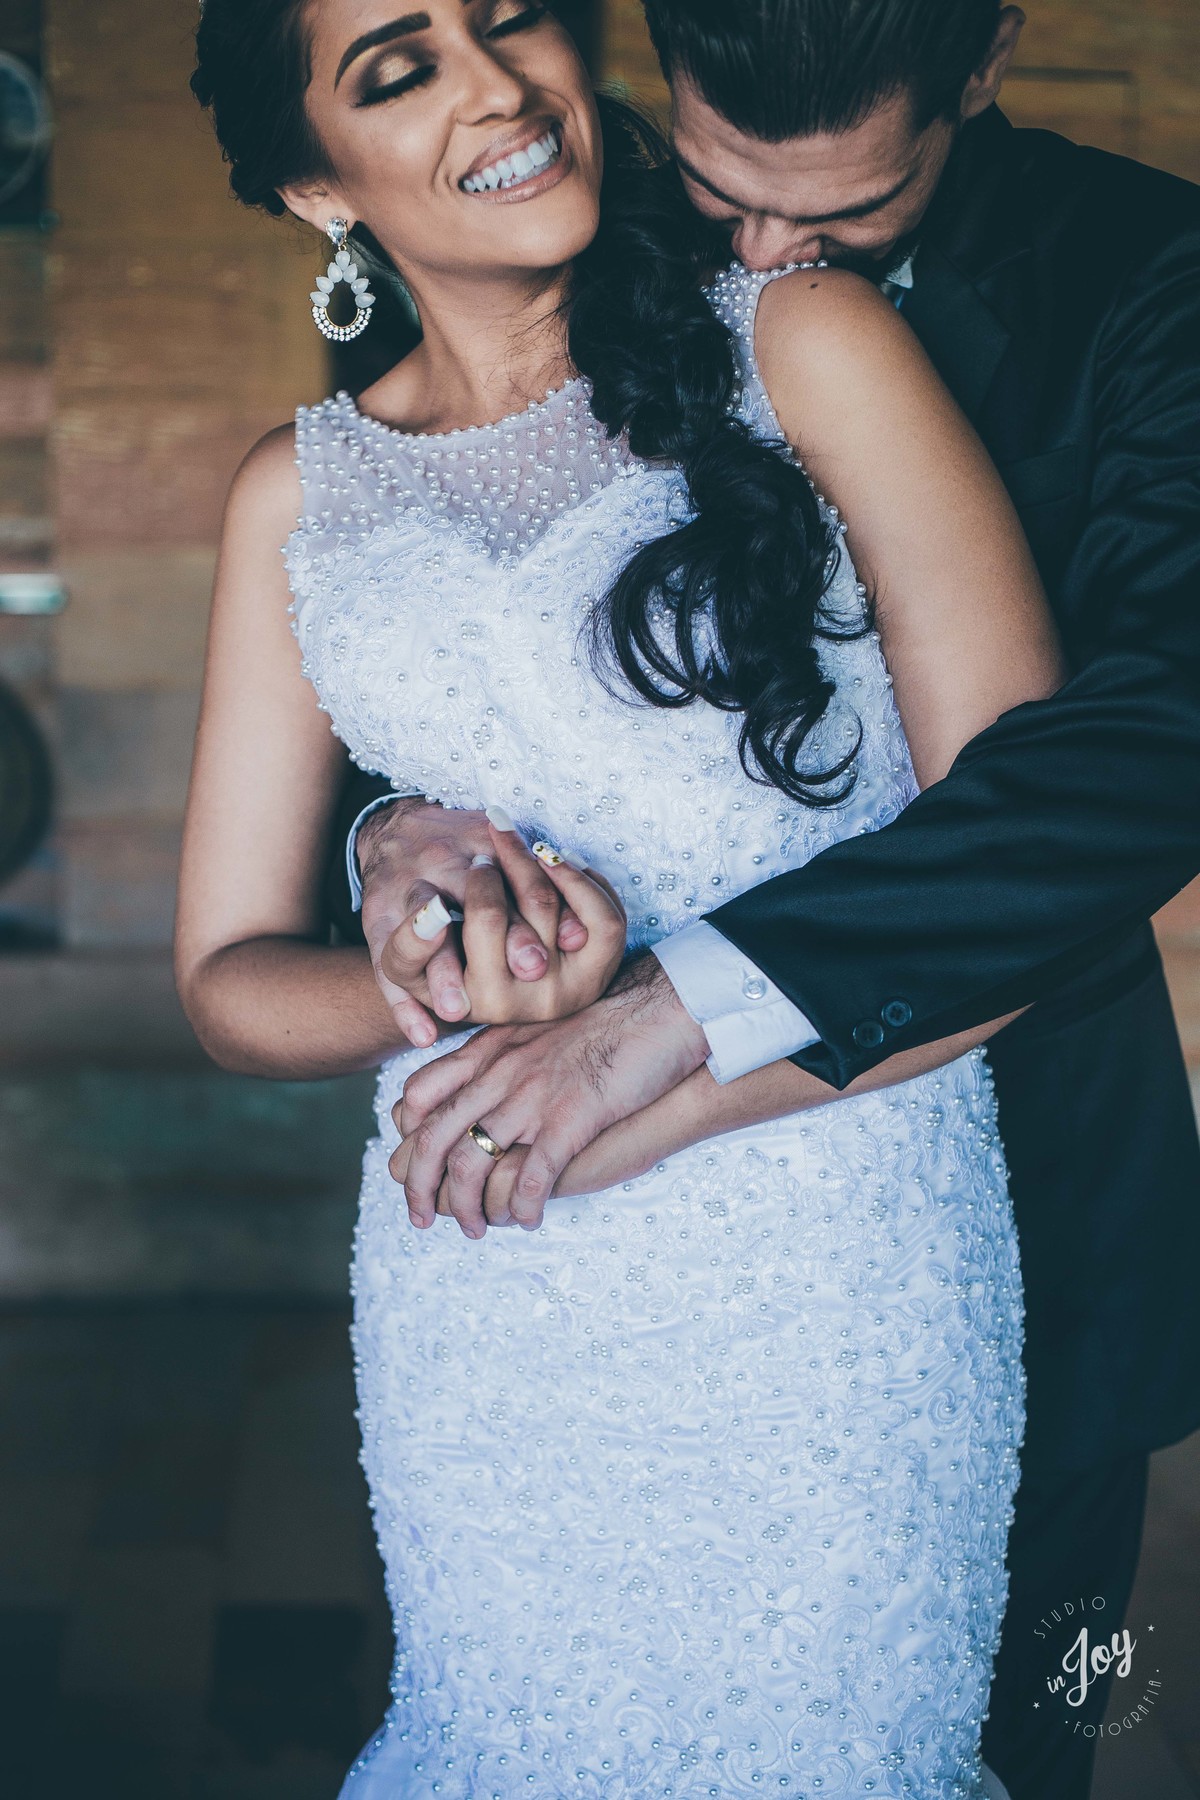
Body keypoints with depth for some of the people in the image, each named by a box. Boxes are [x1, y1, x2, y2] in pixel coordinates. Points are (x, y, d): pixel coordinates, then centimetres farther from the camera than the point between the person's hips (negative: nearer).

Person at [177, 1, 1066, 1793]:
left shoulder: (802, 344, -5)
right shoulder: (300, 494, 7)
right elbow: (231, 973, 6)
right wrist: (456, 985, -15)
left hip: (836, 1276, -2)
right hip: (483, 1299, 3)